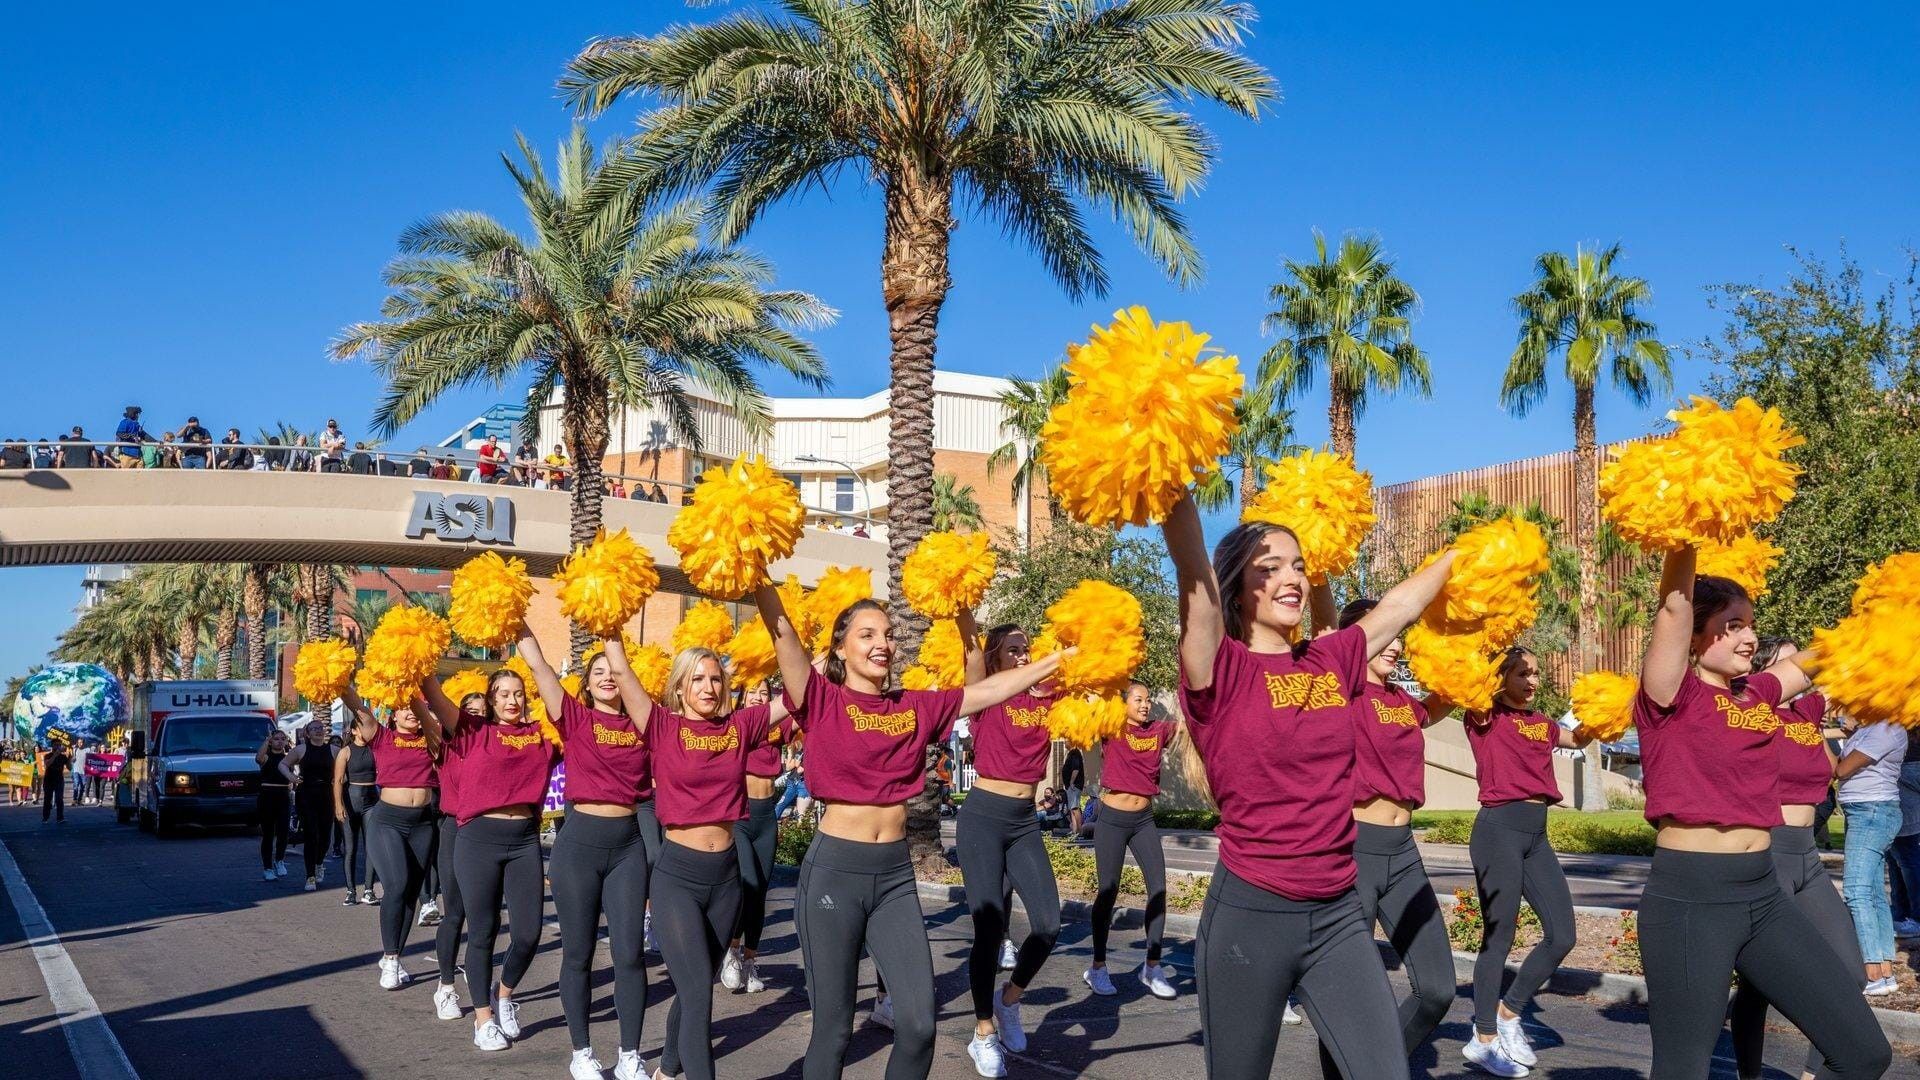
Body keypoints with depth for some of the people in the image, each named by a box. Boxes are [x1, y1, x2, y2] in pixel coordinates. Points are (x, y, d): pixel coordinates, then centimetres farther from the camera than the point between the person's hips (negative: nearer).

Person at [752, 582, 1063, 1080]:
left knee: (919, 1024, 0)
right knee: (834, 1026, 3)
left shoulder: (917, 707, 9)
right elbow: (781, 631, -15)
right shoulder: (822, 702, -4)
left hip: (896, 874, 4)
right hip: (834, 870, -4)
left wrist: (1060, 659, 10)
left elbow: (990, 689, 11)